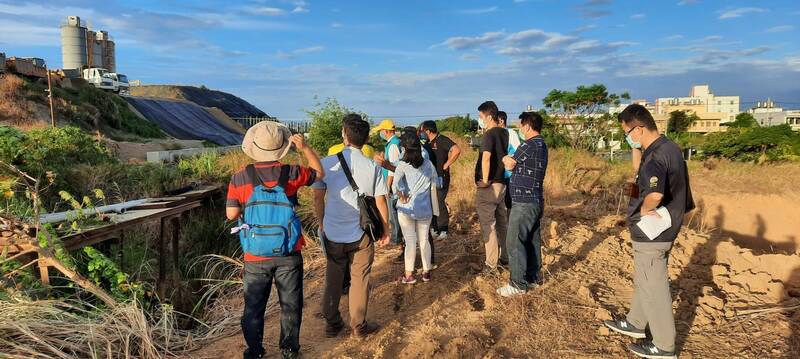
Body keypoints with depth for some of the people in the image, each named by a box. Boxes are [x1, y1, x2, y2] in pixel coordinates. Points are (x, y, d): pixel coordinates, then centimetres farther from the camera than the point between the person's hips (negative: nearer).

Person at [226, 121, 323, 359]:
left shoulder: (239, 179, -10)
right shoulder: (291, 173, -10)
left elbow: (231, 214, -3)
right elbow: (319, 172, 8)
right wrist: (305, 147, 2)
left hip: (255, 257, 1)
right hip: (288, 255, 0)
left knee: (253, 306, 17)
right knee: (290, 304, 16)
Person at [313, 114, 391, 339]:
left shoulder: (327, 164, -10)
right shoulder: (372, 167, -11)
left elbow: (318, 198, -2)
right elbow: (381, 203, -7)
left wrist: (322, 224, 14)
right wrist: (386, 230, 8)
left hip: (333, 233, 1)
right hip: (361, 235, -1)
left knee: (333, 279, 18)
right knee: (359, 280, 14)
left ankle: (332, 324, 30)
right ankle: (359, 326, 25)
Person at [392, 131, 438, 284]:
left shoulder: (403, 165, -11)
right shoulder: (428, 164, 0)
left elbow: (396, 185, -24)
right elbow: (436, 183, 8)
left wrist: (402, 196, -10)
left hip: (407, 209, -3)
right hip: (425, 209, 3)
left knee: (410, 242, 5)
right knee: (424, 240, 14)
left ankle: (409, 275, 13)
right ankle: (426, 272, 24)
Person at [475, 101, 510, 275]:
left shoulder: (489, 134, -16)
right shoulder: (504, 133, 8)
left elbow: (486, 157, -29)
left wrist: (485, 180, -22)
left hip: (488, 186, -8)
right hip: (502, 183, 8)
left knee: (488, 225, -2)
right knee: (502, 222, 17)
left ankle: (491, 265, 2)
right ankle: (505, 257, 29)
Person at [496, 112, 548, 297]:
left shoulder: (530, 145, -17)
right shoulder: (541, 144, 14)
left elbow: (509, 165, -7)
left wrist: (506, 159, 12)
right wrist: (510, 159, 3)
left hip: (524, 202, -10)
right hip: (535, 201, 10)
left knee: (515, 241, -5)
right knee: (532, 241, 15)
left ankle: (518, 283, -1)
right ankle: (534, 278, 24)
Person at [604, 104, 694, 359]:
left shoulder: (656, 156, -26)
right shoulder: (668, 147, 6)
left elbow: (655, 194, -43)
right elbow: (639, 172, 21)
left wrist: (644, 209, -22)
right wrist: (636, 149, 5)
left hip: (651, 234, -10)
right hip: (662, 230, 10)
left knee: (653, 287, 4)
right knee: (644, 280, 24)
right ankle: (635, 323, 42)